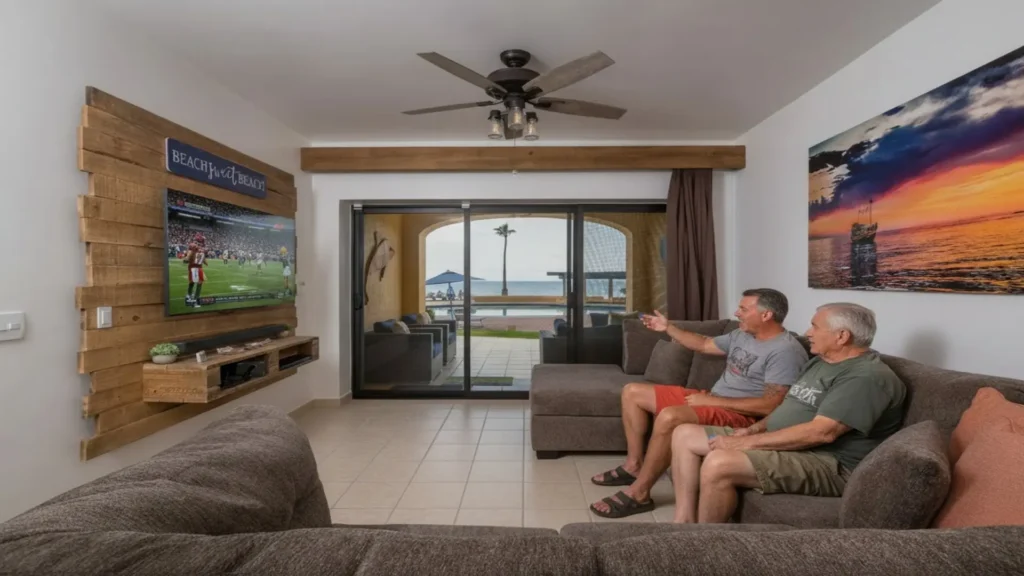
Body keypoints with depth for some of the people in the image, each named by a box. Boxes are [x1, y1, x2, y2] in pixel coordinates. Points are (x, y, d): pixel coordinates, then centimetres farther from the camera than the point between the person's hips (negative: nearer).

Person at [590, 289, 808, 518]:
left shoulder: (786, 351, -17)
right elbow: (704, 344, 24)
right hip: (711, 400, 10)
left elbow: (769, 406, -24)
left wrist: (713, 400, -22)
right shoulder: (742, 335, 11)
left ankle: (638, 493, -21)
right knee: (632, 392, 5)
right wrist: (668, 328, 17)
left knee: (669, 417, -39)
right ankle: (634, 465, 10)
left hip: (740, 415, -10)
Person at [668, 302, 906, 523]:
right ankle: (685, 521, -1)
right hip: (783, 444, 10)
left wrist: (746, 443, -24)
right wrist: (753, 429, 1)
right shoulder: (820, 362, 16)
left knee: (718, 464, -34)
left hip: (826, 464, -10)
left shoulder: (867, 377, -16)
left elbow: (821, 432, -26)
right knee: (685, 434, 2)